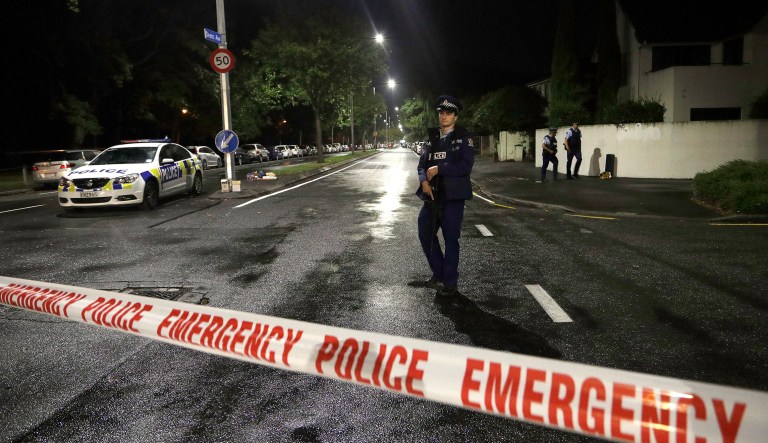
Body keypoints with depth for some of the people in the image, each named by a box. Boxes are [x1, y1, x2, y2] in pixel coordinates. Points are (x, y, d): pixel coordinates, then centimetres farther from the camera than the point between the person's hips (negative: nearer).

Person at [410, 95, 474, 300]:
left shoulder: (464, 137, -4)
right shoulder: (431, 137, 12)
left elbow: (465, 166, -15)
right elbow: (422, 164, 8)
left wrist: (438, 169, -16)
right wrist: (424, 181, -12)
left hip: (453, 196, -6)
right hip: (432, 195, 6)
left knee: (450, 239, 1)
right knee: (426, 235, 11)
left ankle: (450, 284, 14)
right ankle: (439, 275, 29)